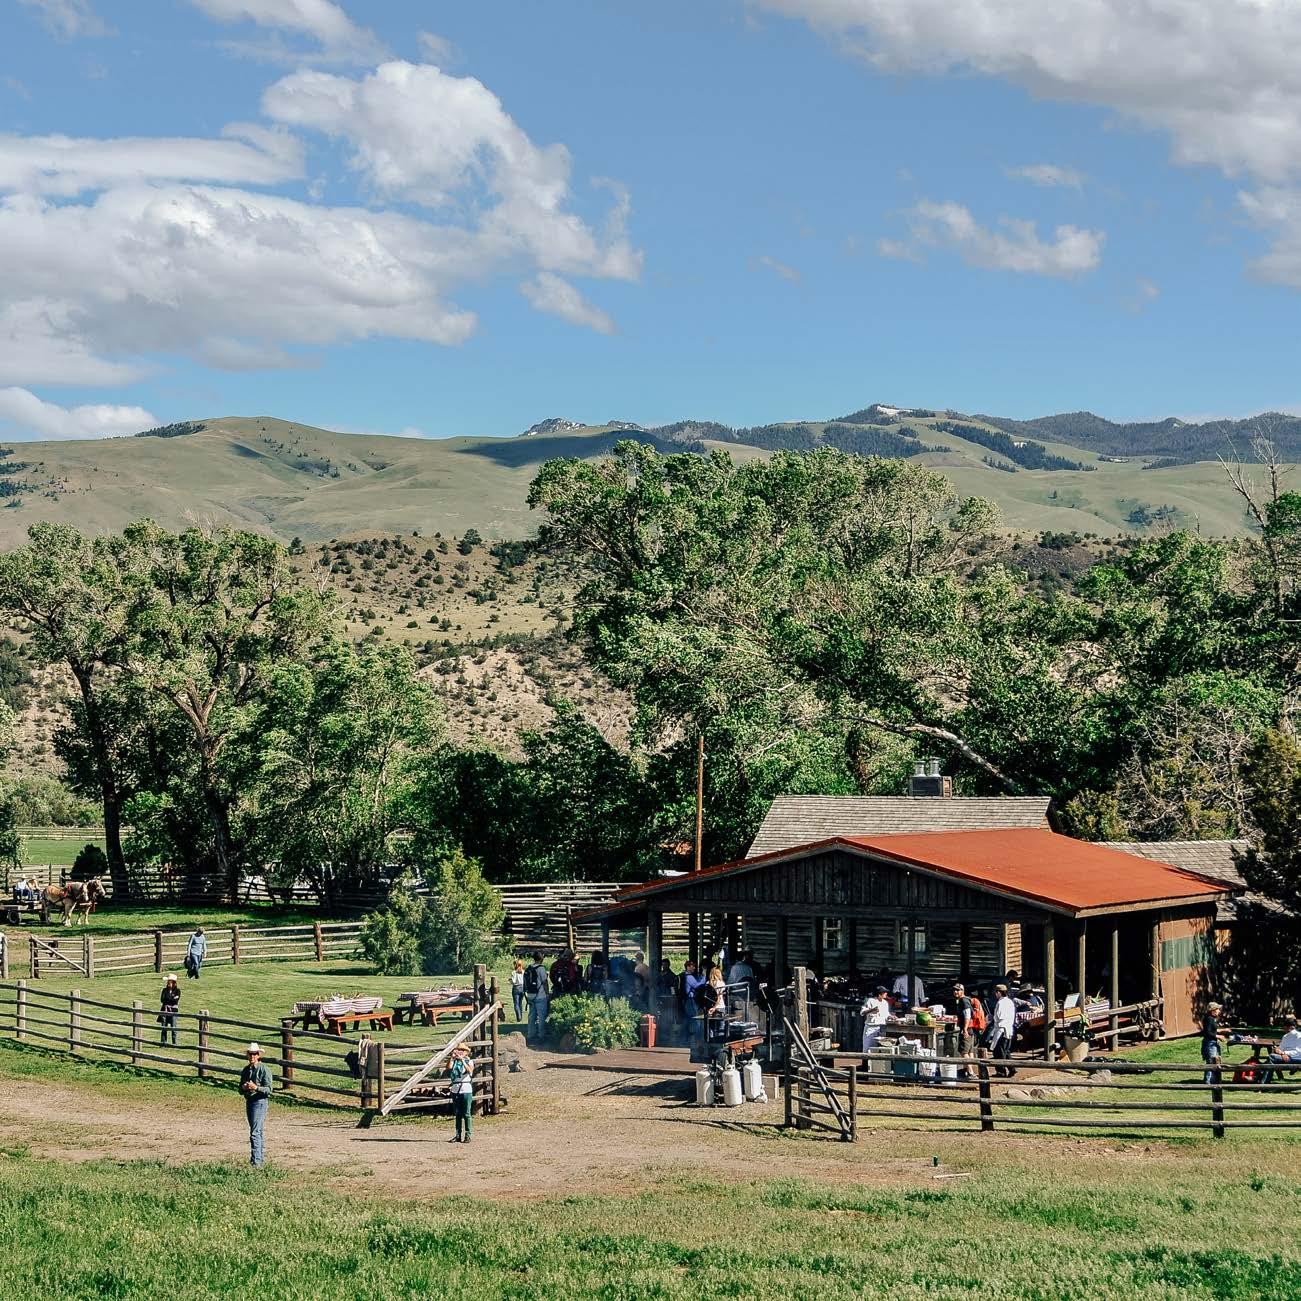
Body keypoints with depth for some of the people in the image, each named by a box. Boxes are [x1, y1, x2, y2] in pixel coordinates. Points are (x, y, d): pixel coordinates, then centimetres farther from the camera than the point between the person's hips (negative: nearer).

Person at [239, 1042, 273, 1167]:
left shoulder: (264, 1070, -10)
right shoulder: (245, 1070, 10)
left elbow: (269, 1090, -14)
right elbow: (240, 1090, 14)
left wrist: (256, 1087, -28)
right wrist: (244, 1088, -9)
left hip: (260, 1101, -7)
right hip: (249, 1102, 7)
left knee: (255, 1132, -15)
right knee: (259, 1131, 17)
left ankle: (256, 1161, -18)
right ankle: (261, 1157, 26)